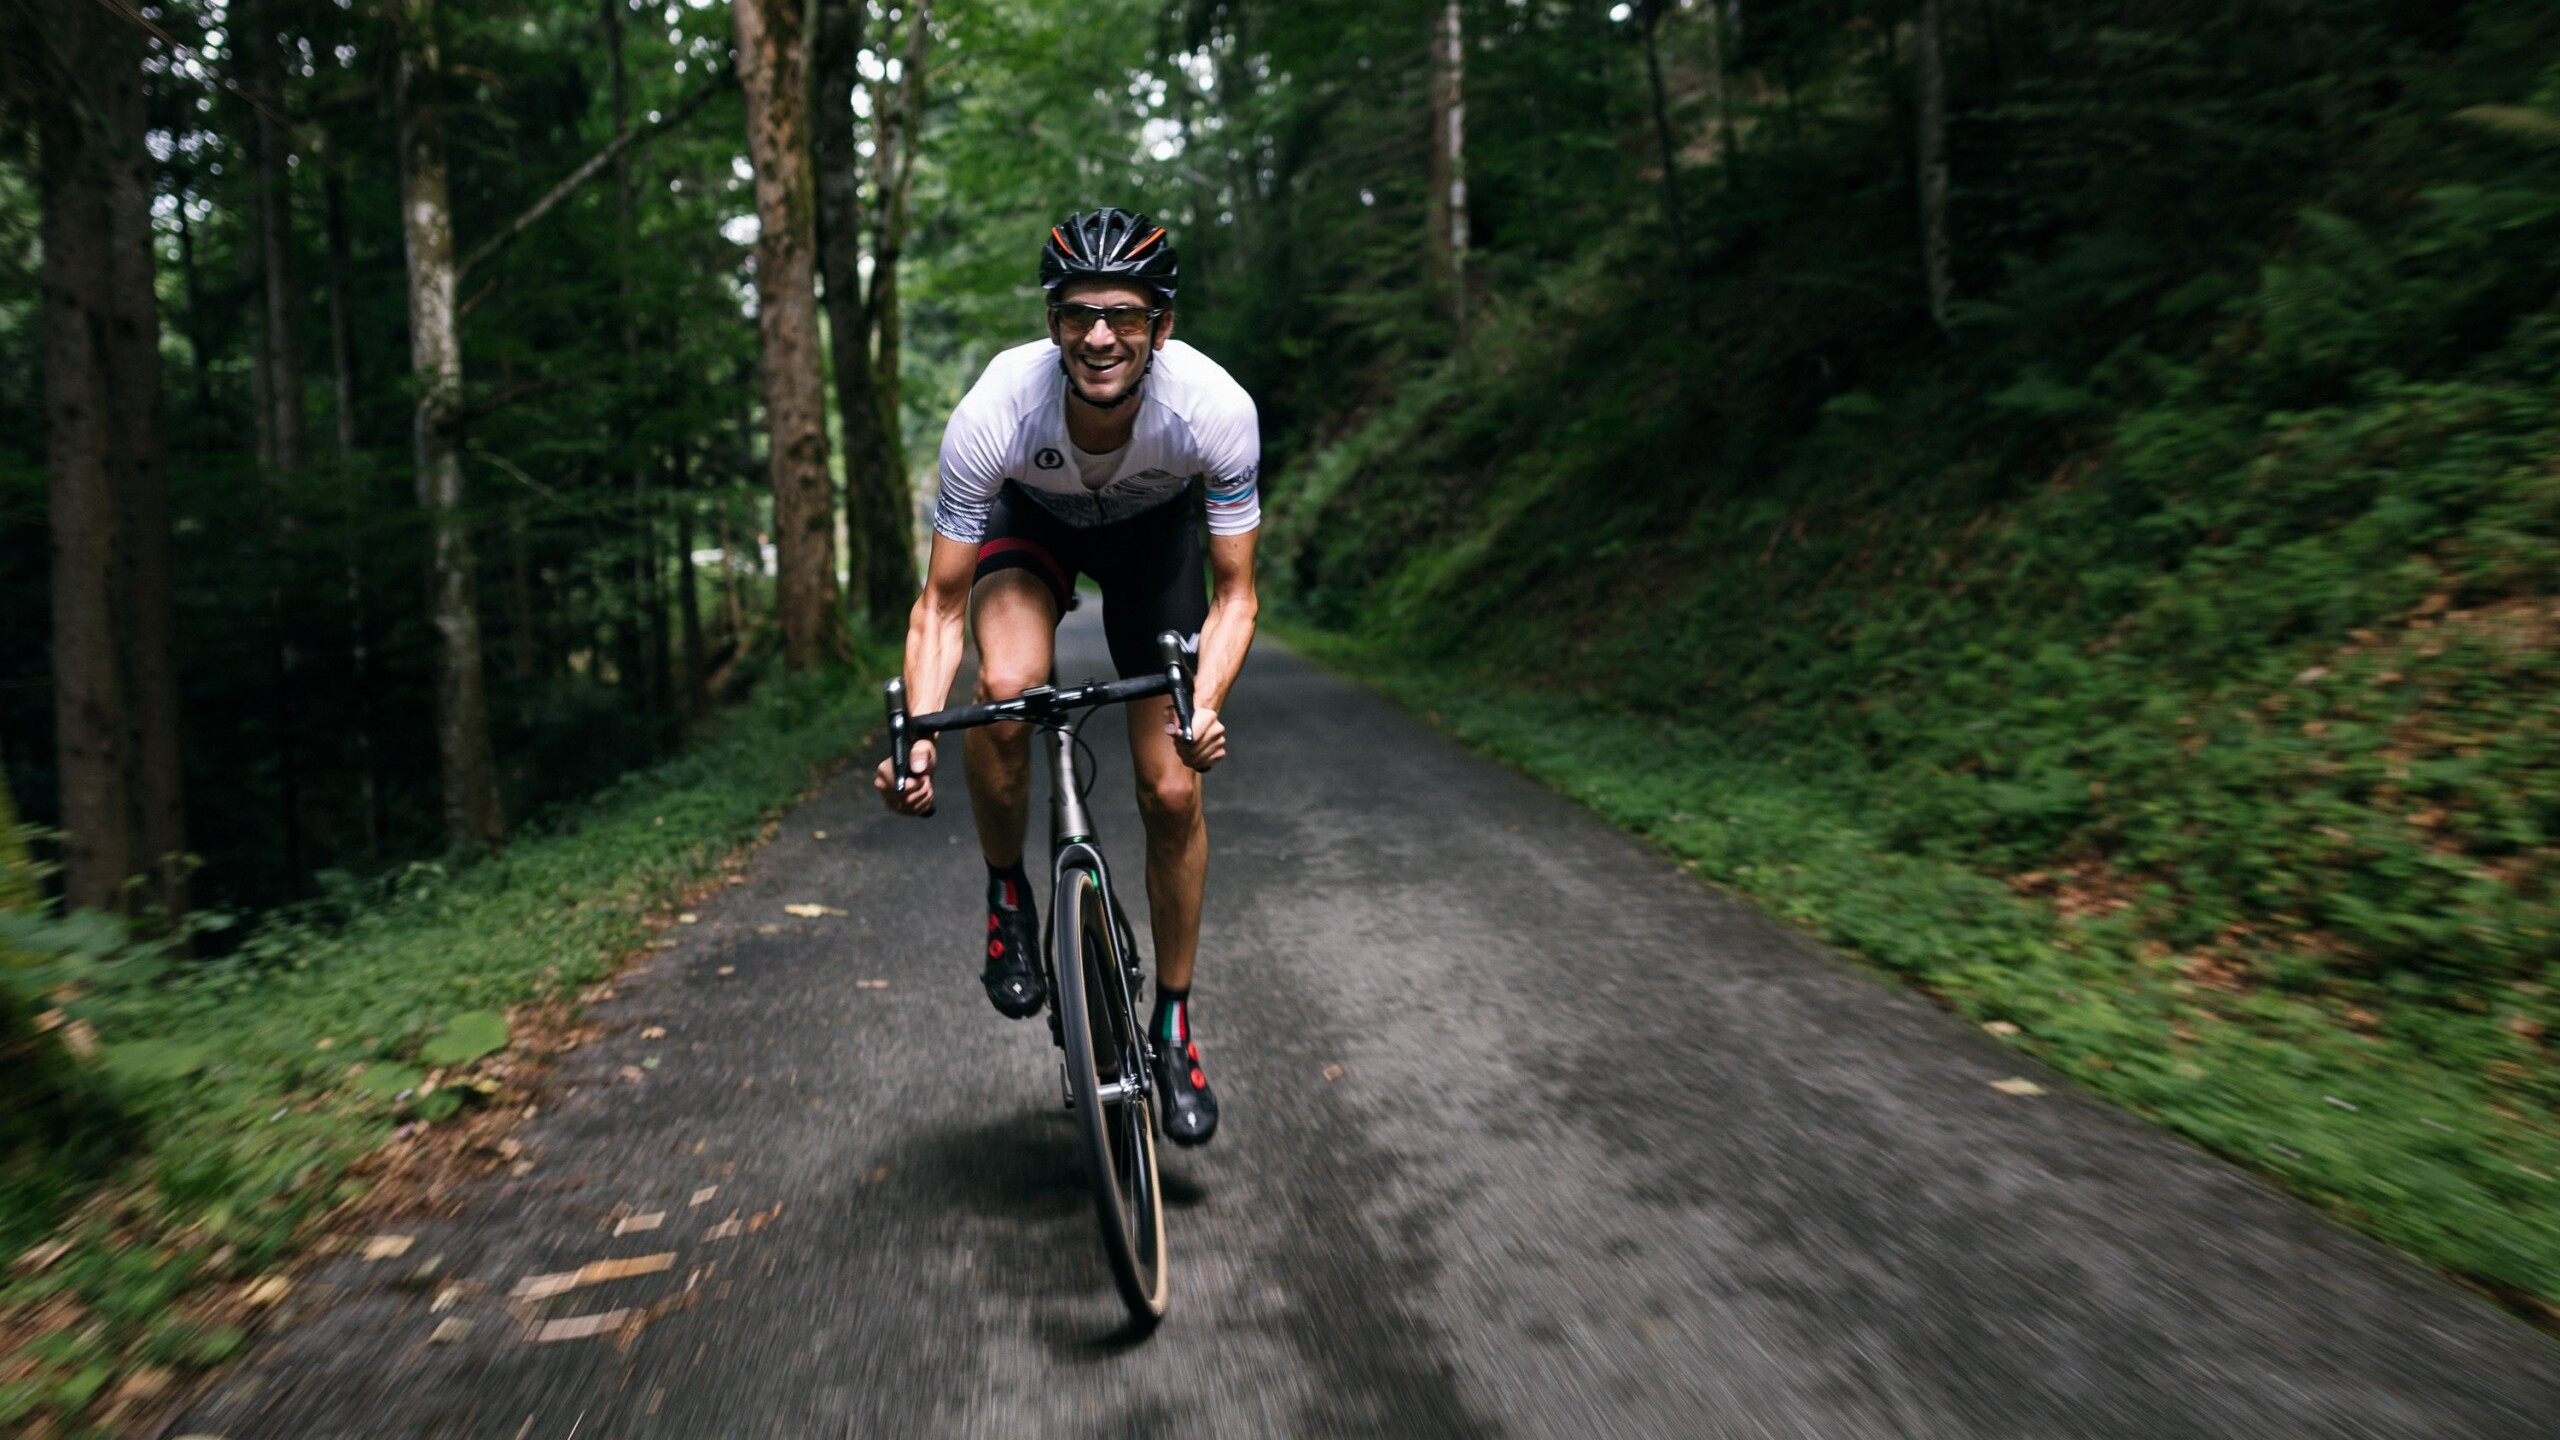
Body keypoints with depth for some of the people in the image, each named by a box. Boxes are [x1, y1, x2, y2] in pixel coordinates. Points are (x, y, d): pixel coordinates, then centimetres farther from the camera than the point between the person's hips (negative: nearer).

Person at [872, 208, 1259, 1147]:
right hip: (1031, 518, 0)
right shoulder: (994, 413, -36)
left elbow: (1235, 592, -24)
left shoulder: (1215, 409, -34)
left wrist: (1205, 706, -42)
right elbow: (942, 602, -27)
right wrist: (918, 737, -41)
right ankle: (1008, 893, -5)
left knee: (1173, 792, -8)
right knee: (1007, 688, -35)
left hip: (1154, 528, 1)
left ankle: (1174, 1025, 13)